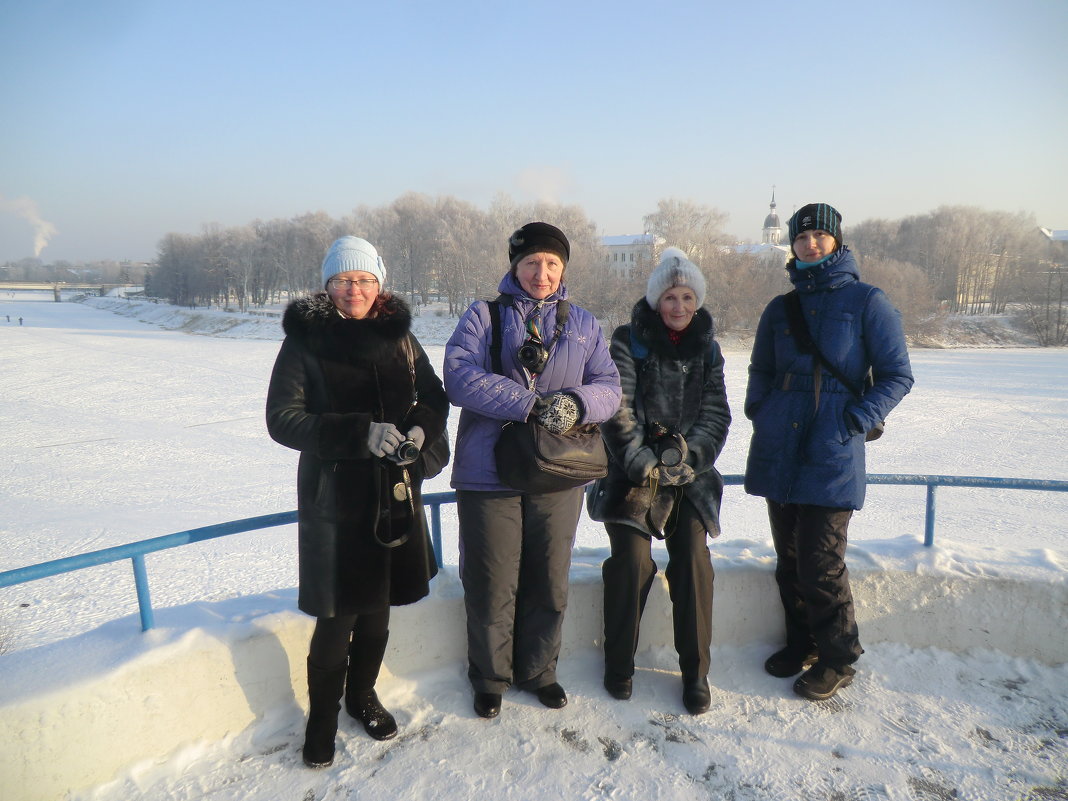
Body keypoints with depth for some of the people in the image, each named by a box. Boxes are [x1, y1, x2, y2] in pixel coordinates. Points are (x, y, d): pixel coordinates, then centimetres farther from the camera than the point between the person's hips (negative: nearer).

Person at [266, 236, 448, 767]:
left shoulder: (398, 336, 5)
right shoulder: (304, 340, -5)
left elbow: (434, 396, 9)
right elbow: (283, 419, -13)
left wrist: (420, 428, -14)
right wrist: (361, 433, -24)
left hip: (395, 493, 4)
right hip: (334, 498, -3)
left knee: (377, 607, 16)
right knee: (337, 615, 1)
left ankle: (362, 695, 40)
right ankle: (322, 716, 26)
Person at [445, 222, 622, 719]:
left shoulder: (582, 324, 12)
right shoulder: (482, 316, 2)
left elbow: (609, 387, 5)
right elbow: (460, 378, -13)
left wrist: (576, 404, -18)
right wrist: (531, 405, -22)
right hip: (489, 473, -2)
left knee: (549, 584, 14)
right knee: (491, 586, 6)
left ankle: (538, 670, 37)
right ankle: (490, 677, 30)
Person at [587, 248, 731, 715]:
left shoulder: (706, 348, 11)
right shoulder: (630, 342, 0)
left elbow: (716, 413, 6)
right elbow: (617, 410, -7)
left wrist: (687, 455, -10)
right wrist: (643, 461, -16)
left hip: (690, 475, 3)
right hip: (634, 472, -3)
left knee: (693, 561, -10)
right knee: (632, 562, -14)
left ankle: (695, 671, 7)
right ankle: (618, 664, 7)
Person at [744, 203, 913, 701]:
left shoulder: (866, 302, 0)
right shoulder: (779, 309, 12)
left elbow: (896, 376, 0)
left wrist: (855, 420, -11)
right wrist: (757, 408, 6)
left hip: (832, 456, -4)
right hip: (778, 450, 5)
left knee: (820, 565, -3)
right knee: (788, 560, 12)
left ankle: (837, 659, 18)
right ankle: (801, 642, 31)